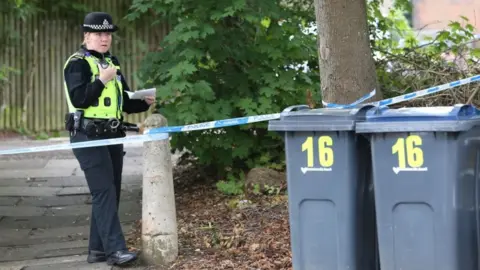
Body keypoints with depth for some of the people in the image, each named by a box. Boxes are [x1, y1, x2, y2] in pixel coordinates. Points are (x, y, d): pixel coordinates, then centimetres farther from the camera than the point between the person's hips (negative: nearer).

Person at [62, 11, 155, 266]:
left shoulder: (112, 62, 17)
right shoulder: (77, 63, -7)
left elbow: (123, 102, 20)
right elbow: (78, 99, -19)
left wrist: (144, 102, 4)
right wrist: (101, 80, -24)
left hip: (112, 137, 8)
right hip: (88, 137, -8)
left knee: (111, 193, 9)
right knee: (104, 192, -13)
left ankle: (98, 249, 17)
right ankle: (115, 249, -15)